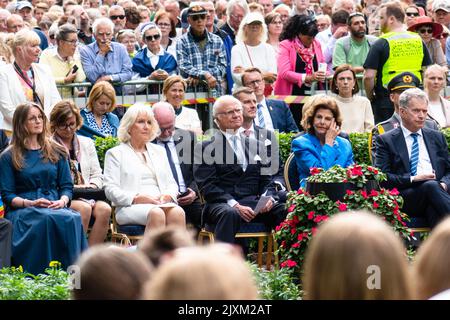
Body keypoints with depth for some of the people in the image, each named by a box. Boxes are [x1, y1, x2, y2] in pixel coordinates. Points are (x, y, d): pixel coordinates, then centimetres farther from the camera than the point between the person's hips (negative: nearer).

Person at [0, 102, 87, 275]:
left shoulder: (56, 152, 21)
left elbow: (67, 186, 16)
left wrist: (62, 201, -6)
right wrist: (29, 203, -13)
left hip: (55, 206, 3)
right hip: (21, 209, -3)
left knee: (72, 218, -34)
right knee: (46, 219, -38)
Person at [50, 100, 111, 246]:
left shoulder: (87, 143, 22)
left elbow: (97, 174, 20)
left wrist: (91, 186, -2)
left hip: (87, 196, 4)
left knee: (104, 208, -27)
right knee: (84, 208, -34)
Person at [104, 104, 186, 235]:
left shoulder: (159, 151, 28)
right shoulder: (115, 153, 13)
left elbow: (172, 184, 24)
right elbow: (111, 190, 2)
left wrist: (167, 195, -1)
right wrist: (136, 198, -14)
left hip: (162, 204, 4)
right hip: (130, 207, -4)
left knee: (177, 212, -33)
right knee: (156, 214, -38)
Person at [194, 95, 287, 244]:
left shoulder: (257, 146, 23)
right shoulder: (206, 148, 7)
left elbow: (266, 181, 19)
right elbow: (207, 187, -3)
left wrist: (268, 198, -5)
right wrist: (235, 205, -17)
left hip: (253, 204, 4)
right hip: (222, 204, -4)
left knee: (283, 210, -25)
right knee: (230, 213, -39)